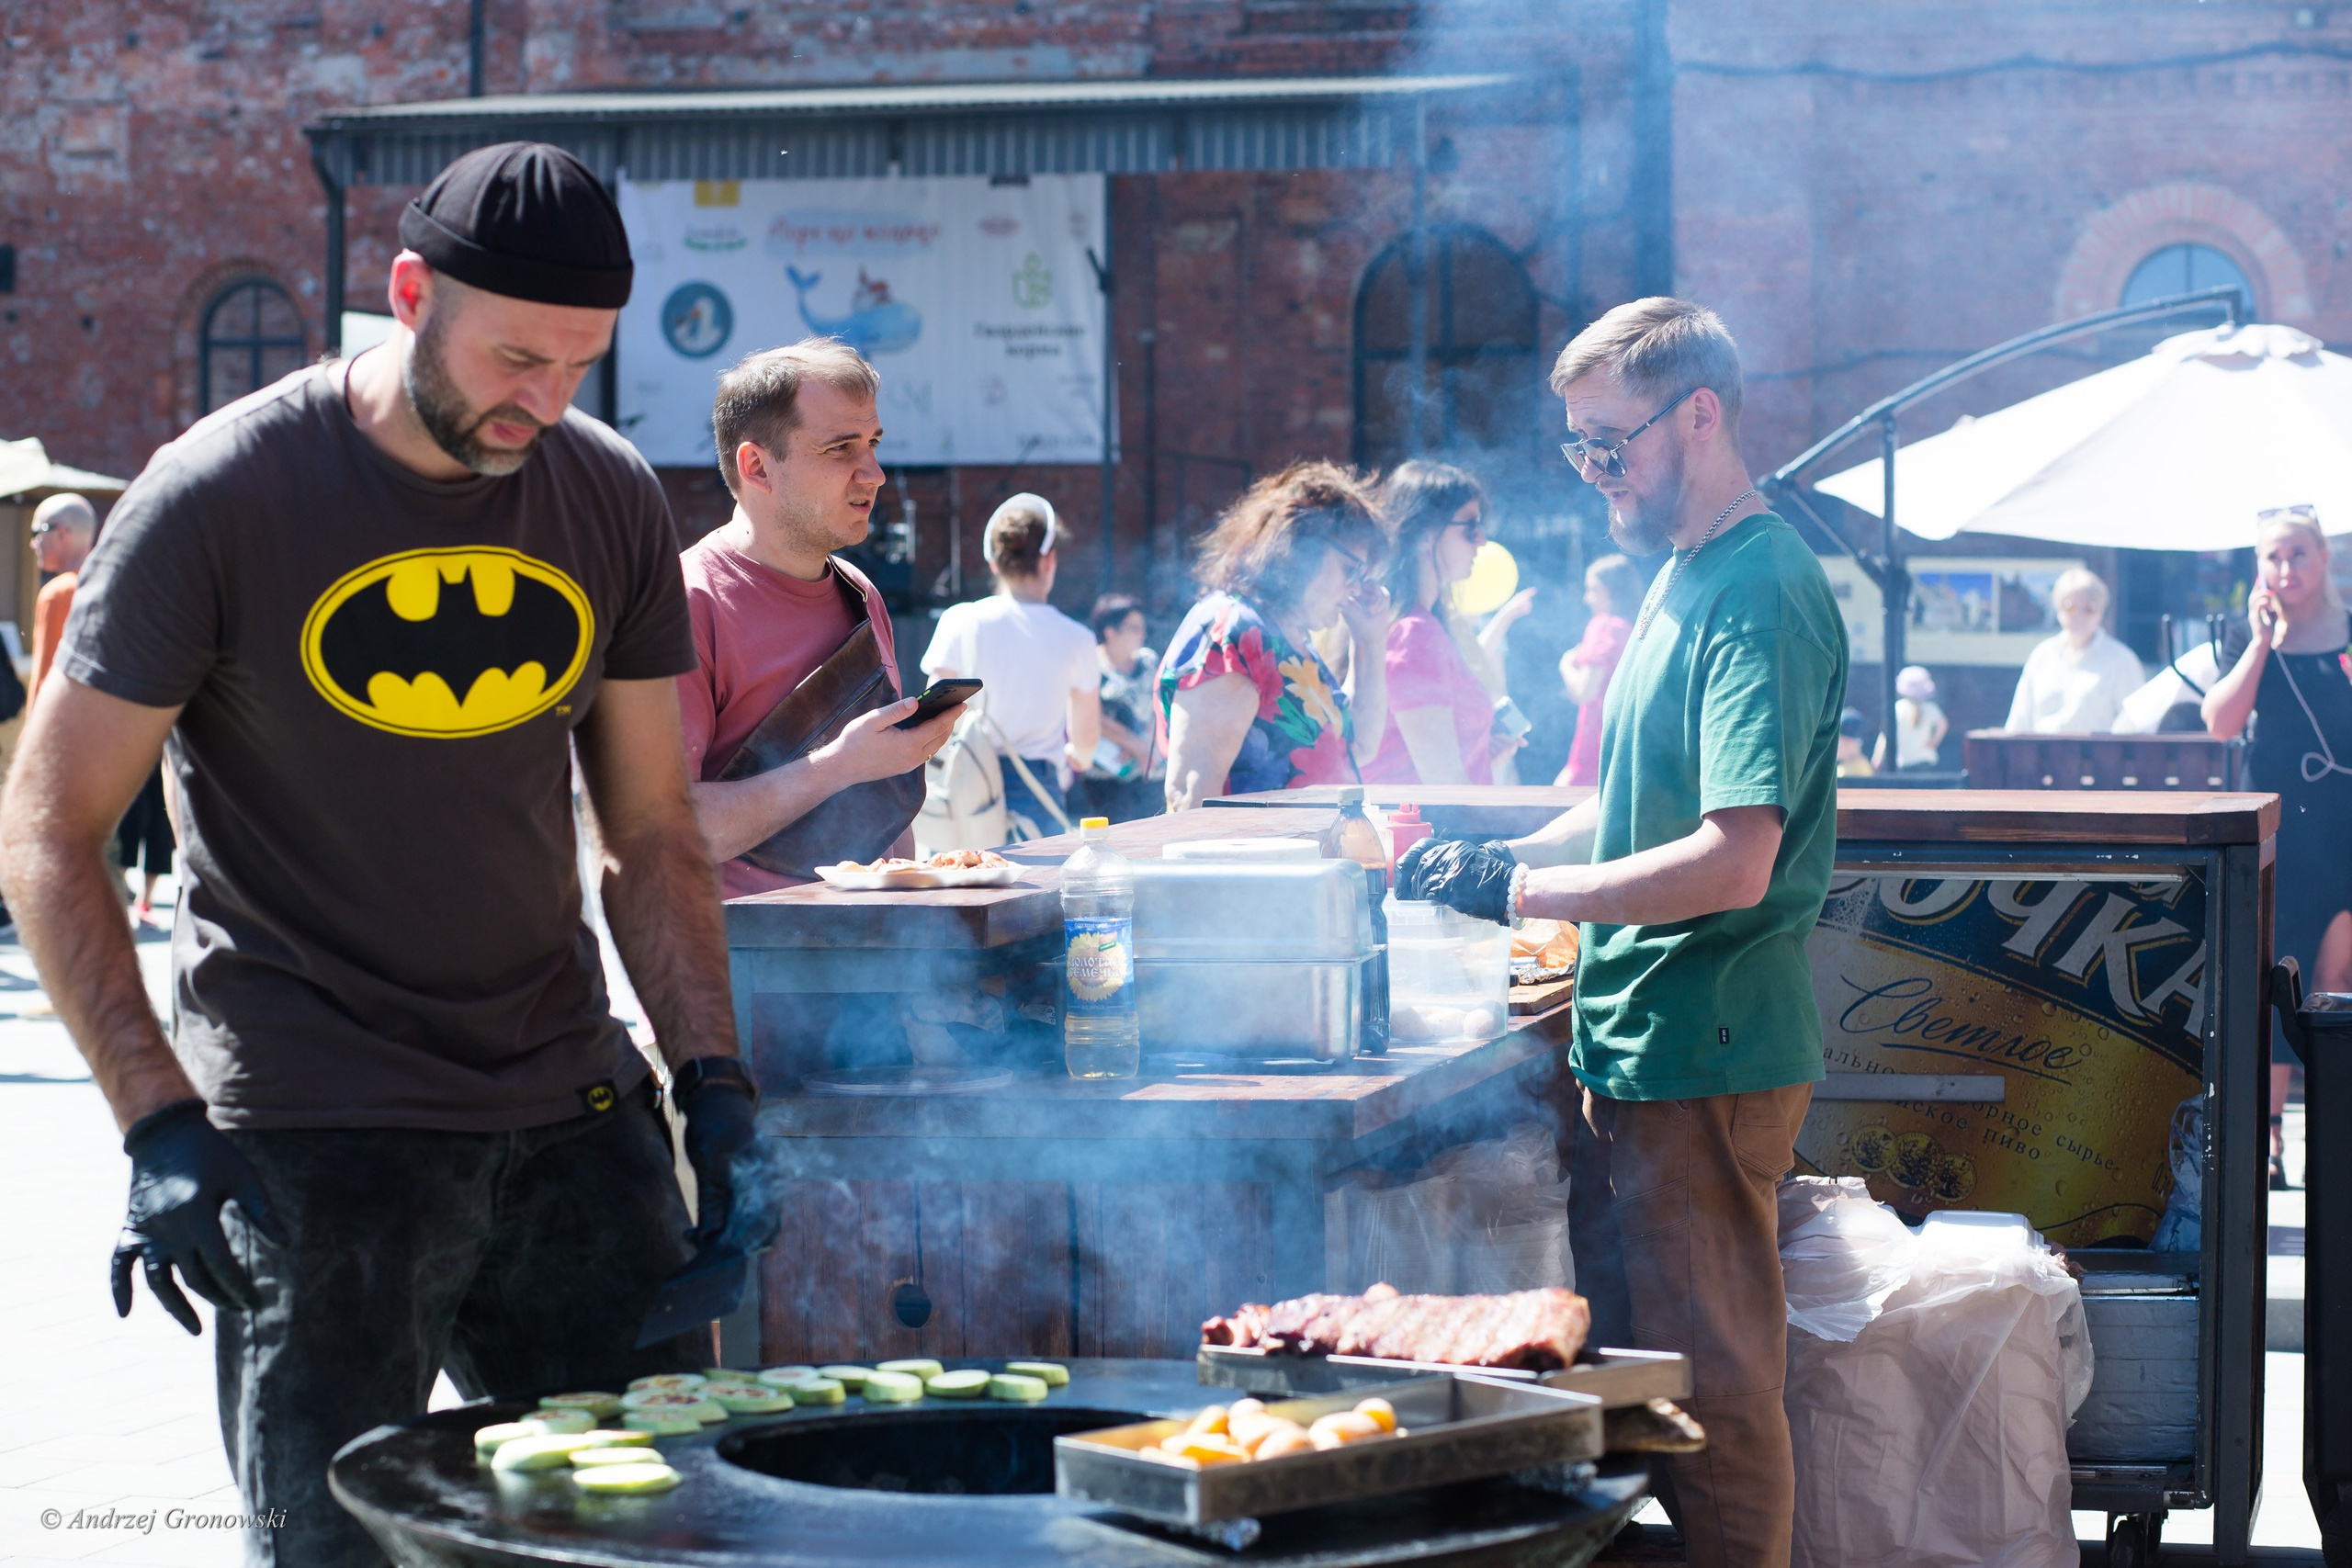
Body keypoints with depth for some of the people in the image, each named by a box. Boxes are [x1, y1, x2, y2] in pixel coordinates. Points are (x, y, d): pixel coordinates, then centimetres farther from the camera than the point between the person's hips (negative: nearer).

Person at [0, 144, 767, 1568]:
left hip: (573, 1108, 5)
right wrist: (160, 1124, -16)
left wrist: (716, 1090, 0)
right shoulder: (219, 500, -10)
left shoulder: (614, 501, 4)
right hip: (312, 1125, -4)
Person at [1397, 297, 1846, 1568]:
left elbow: (1733, 861, -24)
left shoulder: (1758, 592, -16)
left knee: (1712, 1388, -2)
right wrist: (1498, 856, 11)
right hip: (1635, 1048, 10)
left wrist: (1516, 887, -18)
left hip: (1705, 1063, -10)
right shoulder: (1684, 577, 15)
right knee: (1628, 1363, 15)